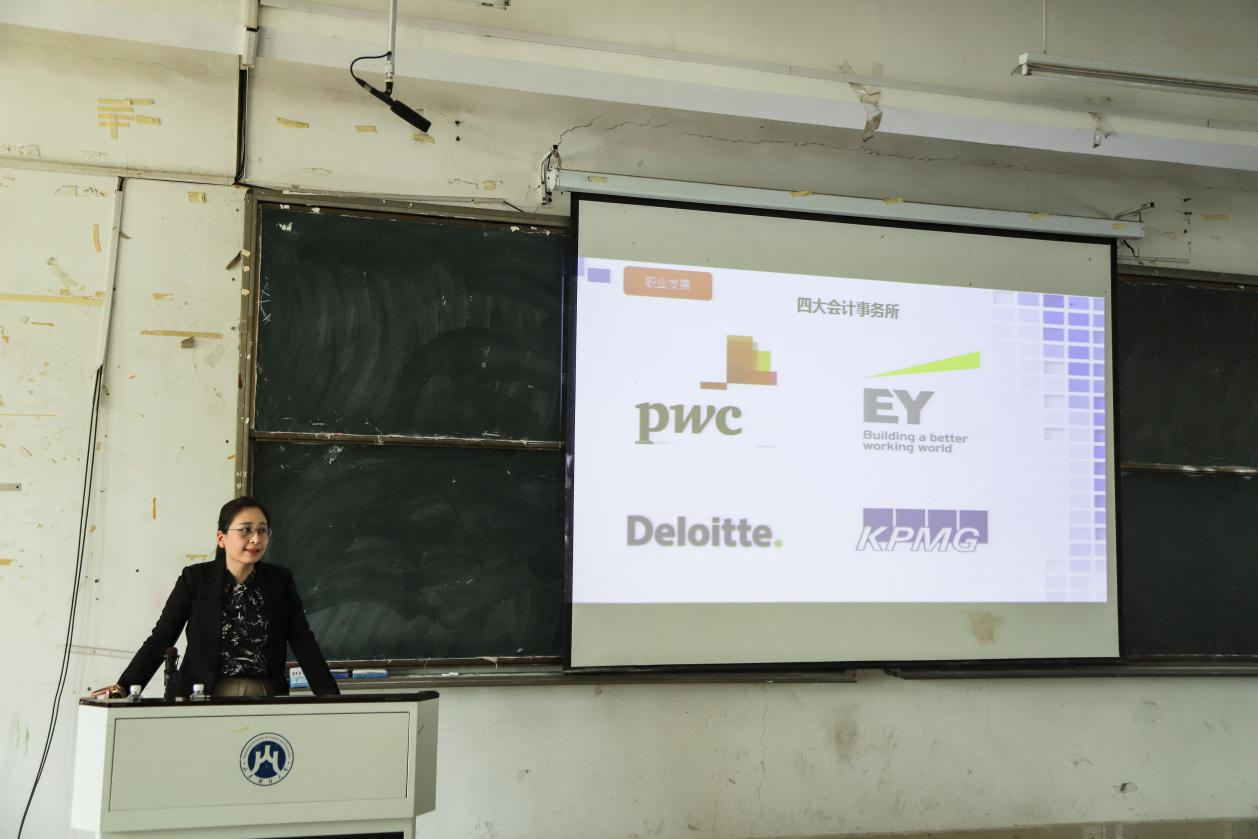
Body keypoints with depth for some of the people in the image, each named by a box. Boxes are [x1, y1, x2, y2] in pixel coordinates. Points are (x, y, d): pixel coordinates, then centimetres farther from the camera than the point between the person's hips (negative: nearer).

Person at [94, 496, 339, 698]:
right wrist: (123, 687, -15)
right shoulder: (196, 578, 1)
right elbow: (161, 637, -3)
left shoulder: (281, 581, 6)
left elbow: (304, 642, 2)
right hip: (204, 699, -2)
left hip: (266, 696, 2)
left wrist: (331, 699, -8)